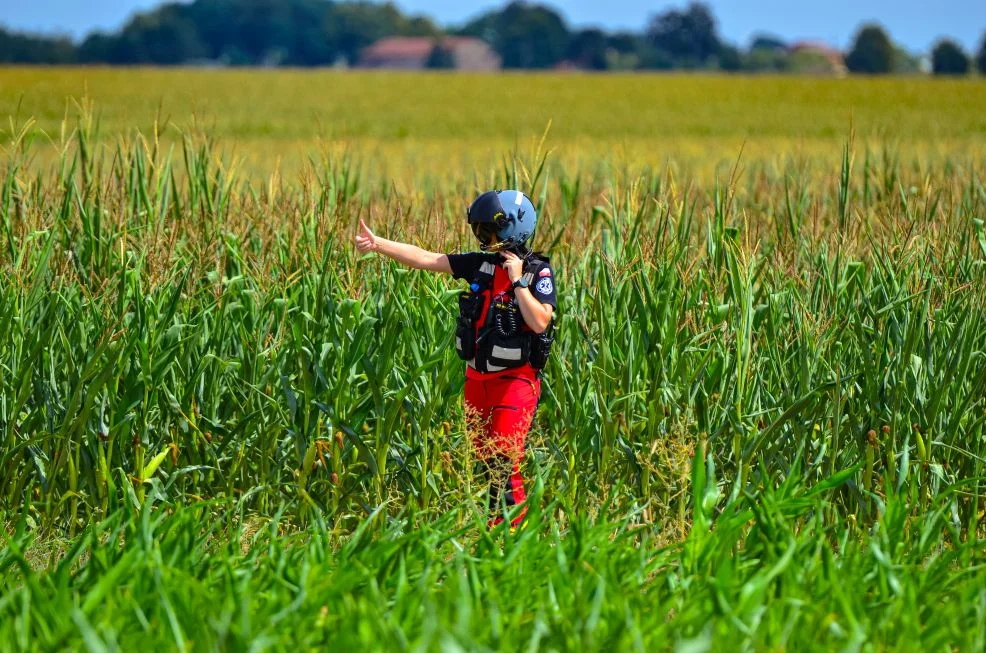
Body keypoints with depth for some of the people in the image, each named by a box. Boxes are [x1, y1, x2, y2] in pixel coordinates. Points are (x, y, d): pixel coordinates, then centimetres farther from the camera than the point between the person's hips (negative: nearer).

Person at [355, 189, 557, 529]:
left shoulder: (538, 272, -11)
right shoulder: (482, 264, 4)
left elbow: (540, 322, -25)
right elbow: (425, 259, 3)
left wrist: (517, 280, -21)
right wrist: (378, 244, -2)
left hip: (515, 380, -7)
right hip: (478, 377, 7)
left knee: (503, 458, -15)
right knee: (484, 457, 10)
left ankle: (511, 521, -8)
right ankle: (498, 518, 20)